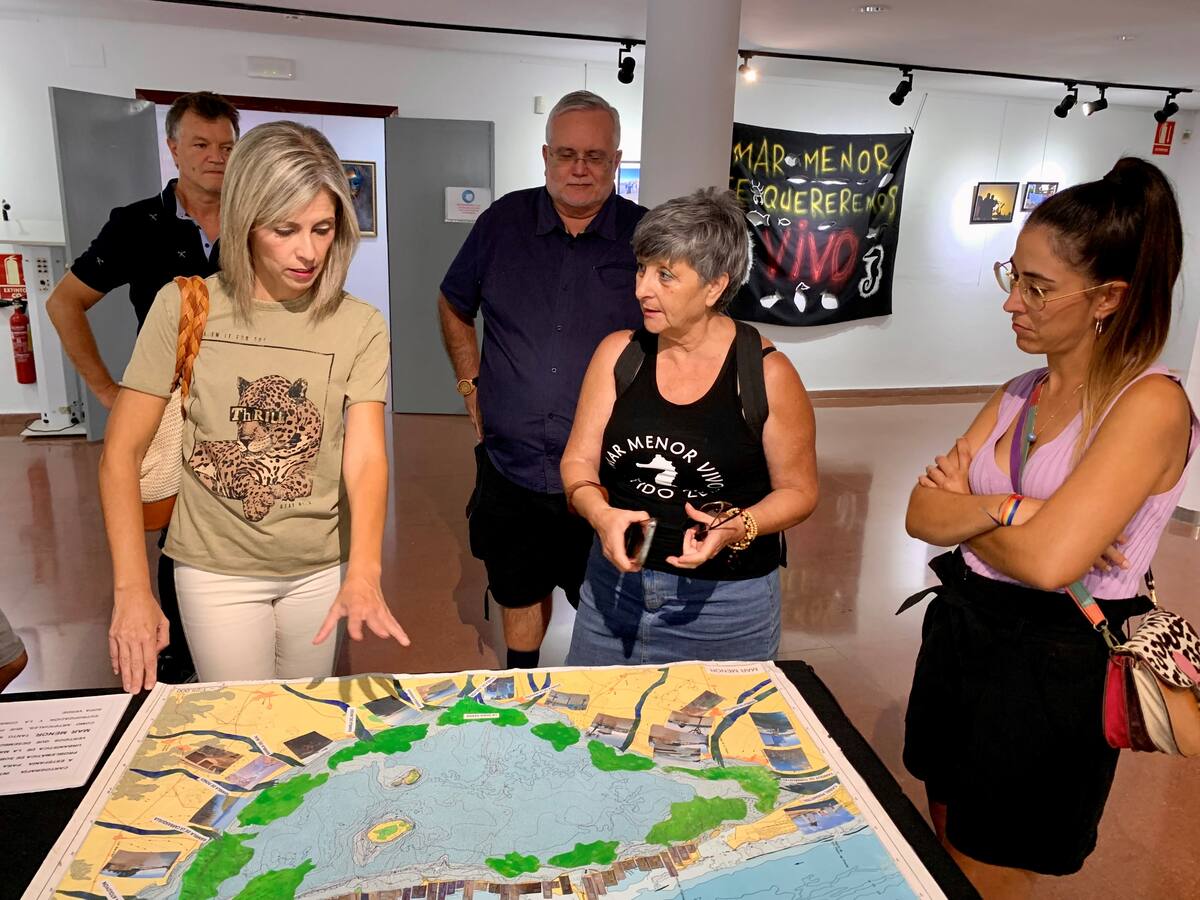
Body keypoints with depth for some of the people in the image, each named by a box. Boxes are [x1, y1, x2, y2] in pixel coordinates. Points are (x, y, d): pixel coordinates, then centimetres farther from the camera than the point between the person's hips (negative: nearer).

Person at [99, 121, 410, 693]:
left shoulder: (360, 326, -9)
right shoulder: (185, 307, -10)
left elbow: (366, 456, -17)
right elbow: (122, 452, -8)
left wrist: (363, 573, -34)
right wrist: (132, 589, -17)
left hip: (321, 567, 2)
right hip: (216, 567, -1)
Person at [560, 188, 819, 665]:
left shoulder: (767, 373, -12)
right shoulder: (618, 353, -3)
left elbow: (798, 490, -4)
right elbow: (579, 461, -1)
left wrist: (737, 527, -23)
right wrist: (602, 514, -22)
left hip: (725, 599, -3)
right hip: (616, 578, 3)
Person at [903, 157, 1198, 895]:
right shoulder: (1021, 393, 6)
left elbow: (1046, 559, -27)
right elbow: (921, 514, -2)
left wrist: (963, 508, -10)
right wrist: (1006, 508, -20)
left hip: (1052, 669, -7)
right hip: (961, 633, 7)